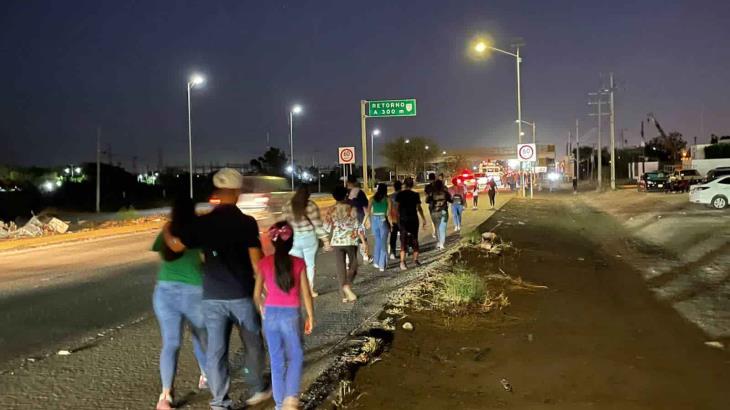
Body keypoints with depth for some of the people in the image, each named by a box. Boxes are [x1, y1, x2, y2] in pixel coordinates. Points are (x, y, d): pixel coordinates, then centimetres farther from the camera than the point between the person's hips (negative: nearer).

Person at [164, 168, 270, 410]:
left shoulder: (204, 222, -4)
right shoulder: (247, 222, -9)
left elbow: (176, 245, -10)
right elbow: (256, 260, -10)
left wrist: (166, 230, 10)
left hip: (213, 296, 1)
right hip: (242, 294, -1)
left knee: (215, 349, 7)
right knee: (252, 344, 18)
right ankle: (257, 390, 32)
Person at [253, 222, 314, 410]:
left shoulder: (264, 263, -4)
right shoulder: (299, 263, -8)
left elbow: (257, 294, 0)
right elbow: (306, 294, -5)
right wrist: (310, 317, 7)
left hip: (271, 315, 2)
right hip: (291, 315, -2)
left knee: (276, 360, 15)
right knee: (295, 357, 14)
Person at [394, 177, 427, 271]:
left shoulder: (400, 194, -2)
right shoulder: (415, 195, -5)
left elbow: (397, 208, -2)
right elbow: (419, 208, -5)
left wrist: (398, 219, 7)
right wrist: (423, 219, 4)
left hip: (403, 220, 0)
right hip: (413, 220, 0)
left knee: (403, 240, 0)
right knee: (414, 240, 14)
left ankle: (402, 261, -12)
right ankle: (415, 260, 20)